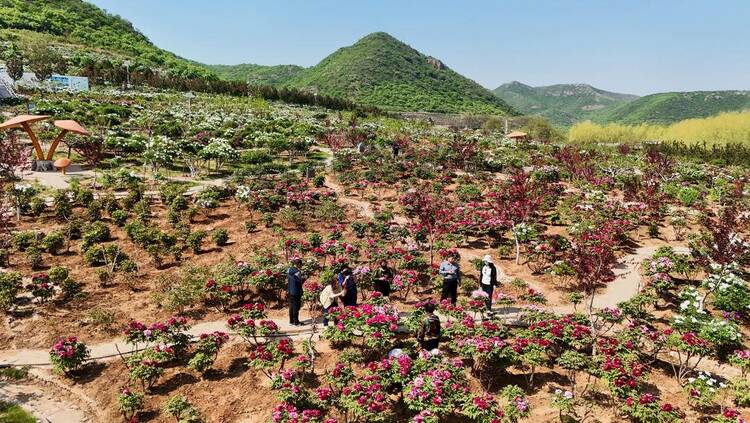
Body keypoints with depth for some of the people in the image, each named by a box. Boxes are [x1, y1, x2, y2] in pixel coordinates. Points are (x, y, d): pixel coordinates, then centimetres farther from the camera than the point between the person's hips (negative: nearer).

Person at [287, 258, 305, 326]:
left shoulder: (289, 270, 9)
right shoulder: (297, 271, -18)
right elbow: (300, 282, -17)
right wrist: (303, 278, -1)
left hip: (290, 291, 8)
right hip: (296, 292, -8)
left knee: (291, 306, 15)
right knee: (296, 306, -1)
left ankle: (291, 321, 22)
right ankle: (296, 322, 3)